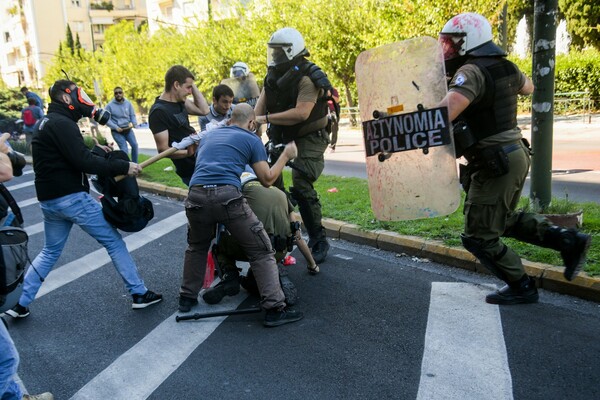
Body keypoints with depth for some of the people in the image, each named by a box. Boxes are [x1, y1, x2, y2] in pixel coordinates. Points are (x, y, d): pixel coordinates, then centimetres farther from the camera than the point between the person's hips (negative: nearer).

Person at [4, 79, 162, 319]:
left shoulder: (46, 123, 16)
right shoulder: (62, 124, -15)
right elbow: (83, 162, -23)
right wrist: (123, 167, -21)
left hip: (49, 200, 10)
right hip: (72, 198, -9)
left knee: (50, 252, 21)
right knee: (113, 241, 1)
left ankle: (19, 303, 21)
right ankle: (139, 294, 6)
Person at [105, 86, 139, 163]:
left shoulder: (128, 103, 1)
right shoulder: (110, 105, -8)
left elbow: (133, 115, 9)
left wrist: (132, 123, -11)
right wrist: (115, 127, -17)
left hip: (128, 129, 3)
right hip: (117, 131, -3)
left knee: (134, 145, -5)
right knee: (124, 149, -13)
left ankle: (135, 164, 11)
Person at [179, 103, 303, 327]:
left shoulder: (209, 136, 29)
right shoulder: (251, 139, 14)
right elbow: (267, 179, 12)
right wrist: (286, 156, 26)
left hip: (196, 195, 5)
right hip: (228, 196, -5)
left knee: (197, 248, 31)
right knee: (261, 251, 6)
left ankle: (187, 298, 37)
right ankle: (274, 309, 3)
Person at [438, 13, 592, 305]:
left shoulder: (471, 72, -18)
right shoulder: (505, 67, 8)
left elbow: (449, 108, -38)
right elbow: (527, 87, 30)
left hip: (494, 165, -9)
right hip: (515, 155, 9)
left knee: (478, 237, 6)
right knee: (504, 221, 28)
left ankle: (521, 288, 19)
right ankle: (569, 241, 24)